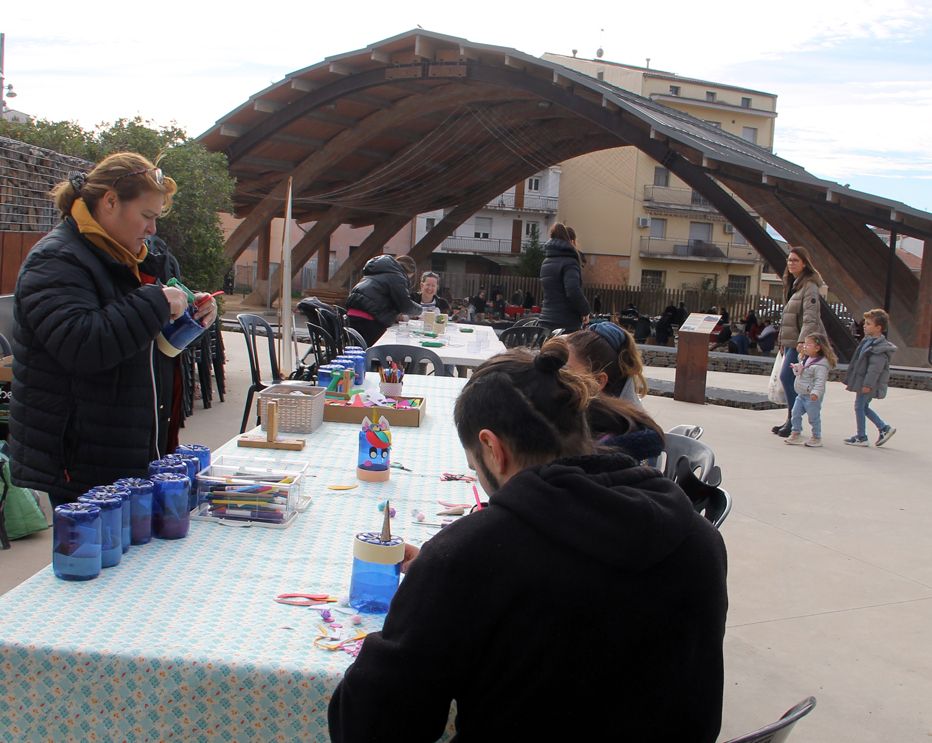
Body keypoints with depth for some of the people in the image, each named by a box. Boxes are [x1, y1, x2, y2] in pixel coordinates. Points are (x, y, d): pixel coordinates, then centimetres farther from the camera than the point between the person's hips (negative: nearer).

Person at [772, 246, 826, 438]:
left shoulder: (809, 286, -12)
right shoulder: (794, 285, 17)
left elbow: (810, 317, -22)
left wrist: (802, 341, -31)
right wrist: (784, 342, 23)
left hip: (803, 341, -9)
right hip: (791, 341, 9)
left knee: (787, 377, -14)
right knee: (788, 379, 9)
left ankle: (794, 421, -7)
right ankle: (791, 421, 16)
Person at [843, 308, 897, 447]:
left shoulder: (880, 347, -19)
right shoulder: (868, 341, 12)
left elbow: (875, 368, -23)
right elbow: (858, 361, 18)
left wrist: (868, 384, -25)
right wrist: (850, 380, 21)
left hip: (868, 385, -9)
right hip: (862, 381, 9)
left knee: (859, 406, -1)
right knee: (864, 407, 16)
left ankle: (861, 438, 9)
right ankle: (884, 428, 23)